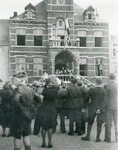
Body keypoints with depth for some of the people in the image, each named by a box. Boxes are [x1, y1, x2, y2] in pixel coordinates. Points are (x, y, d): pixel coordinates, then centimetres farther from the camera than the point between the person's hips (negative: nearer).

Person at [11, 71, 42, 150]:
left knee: (17, 137, 7)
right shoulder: (30, 89, 5)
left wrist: (15, 109, -18)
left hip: (20, 116, -7)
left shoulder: (20, 88, -16)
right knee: (26, 136, 17)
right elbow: (38, 99, 10)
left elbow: (16, 99, -33)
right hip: (29, 116, 7)